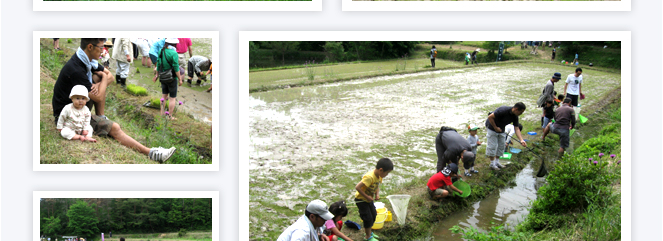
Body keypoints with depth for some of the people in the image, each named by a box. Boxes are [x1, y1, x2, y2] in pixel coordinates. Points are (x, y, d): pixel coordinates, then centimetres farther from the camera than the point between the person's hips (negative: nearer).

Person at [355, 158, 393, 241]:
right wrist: (366, 196, -29)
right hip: (361, 199, -9)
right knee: (368, 218, -3)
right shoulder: (369, 177, -35)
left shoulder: (379, 176, -7)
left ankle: (368, 231, 37)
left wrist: (377, 194, -7)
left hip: (369, 199, 9)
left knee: (373, 215, 17)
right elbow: (357, 187, -38)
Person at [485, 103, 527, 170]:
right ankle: (492, 164, 8)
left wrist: (521, 140, -19)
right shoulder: (503, 110, -33)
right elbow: (490, 117, -31)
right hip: (492, 127, -8)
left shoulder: (515, 116, -10)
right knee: (492, 146, -4)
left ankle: (497, 162, 23)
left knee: (501, 146, 10)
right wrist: (495, 127, -22)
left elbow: (516, 129, -7)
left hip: (501, 129, 8)